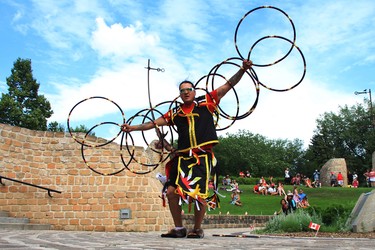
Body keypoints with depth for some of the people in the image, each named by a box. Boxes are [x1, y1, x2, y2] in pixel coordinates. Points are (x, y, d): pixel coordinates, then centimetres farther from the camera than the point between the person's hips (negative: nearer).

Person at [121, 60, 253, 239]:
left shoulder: (206, 102, 8)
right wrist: (133, 128, 14)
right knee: (172, 191, -3)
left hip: (203, 156, -3)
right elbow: (154, 123, 19)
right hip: (183, 157, 4)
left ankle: (197, 229, 15)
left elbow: (228, 85, 5)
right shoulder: (175, 113, 15)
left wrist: (242, 70, -6)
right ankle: (178, 229, 14)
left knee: (199, 194, -6)